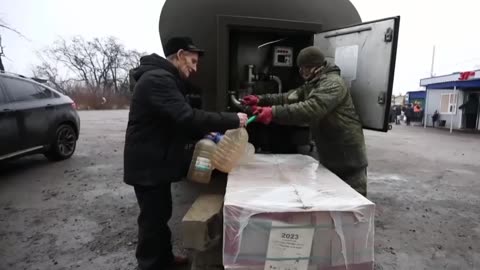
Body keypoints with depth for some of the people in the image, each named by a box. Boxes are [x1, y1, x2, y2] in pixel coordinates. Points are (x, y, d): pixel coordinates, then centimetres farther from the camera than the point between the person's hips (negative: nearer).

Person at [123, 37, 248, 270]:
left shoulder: (165, 79, 16)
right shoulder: (158, 79, -20)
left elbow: (176, 123, 16)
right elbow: (186, 117, -31)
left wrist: (205, 135, 4)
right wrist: (233, 120, -24)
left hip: (156, 162, 11)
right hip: (148, 165, -10)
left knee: (161, 214, 21)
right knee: (153, 219, 3)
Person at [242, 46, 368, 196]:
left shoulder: (333, 83, -22)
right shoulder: (312, 85, 12)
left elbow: (311, 109, -37)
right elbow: (290, 97, 4)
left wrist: (274, 112, -44)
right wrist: (261, 100, -10)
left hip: (348, 156, -9)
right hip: (329, 155, 9)